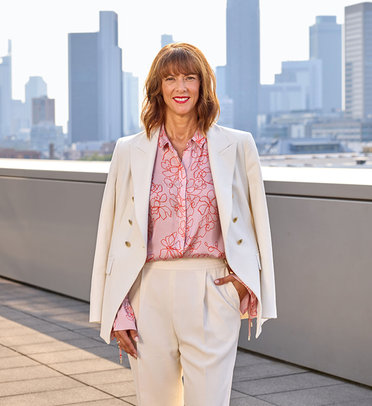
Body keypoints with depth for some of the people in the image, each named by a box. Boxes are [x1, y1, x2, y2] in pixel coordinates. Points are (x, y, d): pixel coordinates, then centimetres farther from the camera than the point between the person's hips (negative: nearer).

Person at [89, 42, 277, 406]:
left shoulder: (237, 146, 3)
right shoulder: (130, 151, 5)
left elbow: (256, 222, 11)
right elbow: (112, 233, 7)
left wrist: (246, 279, -3)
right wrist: (116, 312, 2)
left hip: (212, 297, -1)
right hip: (150, 296, 1)